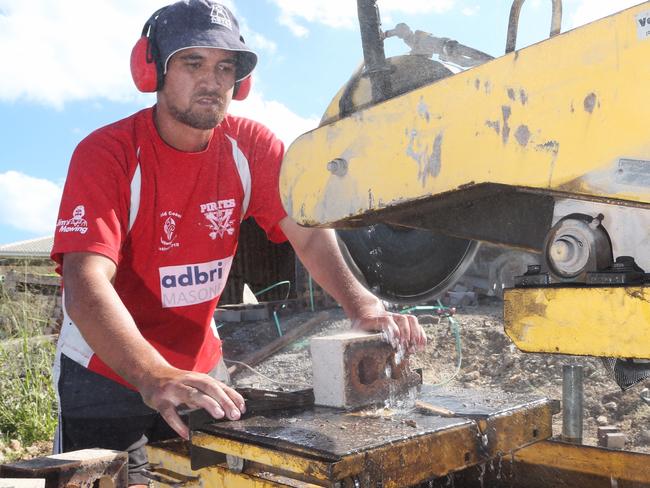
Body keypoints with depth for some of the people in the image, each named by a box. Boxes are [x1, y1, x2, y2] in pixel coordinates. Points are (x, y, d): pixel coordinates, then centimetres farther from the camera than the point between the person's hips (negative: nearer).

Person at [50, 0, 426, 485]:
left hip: (201, 367, 4)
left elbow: (310, 233, -14)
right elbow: (86, 286, -33)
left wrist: (364, 306, -33)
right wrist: (156, 379, -49)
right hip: (105, 373, -4)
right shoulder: (106, 153, -22)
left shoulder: (250, 145, -8)